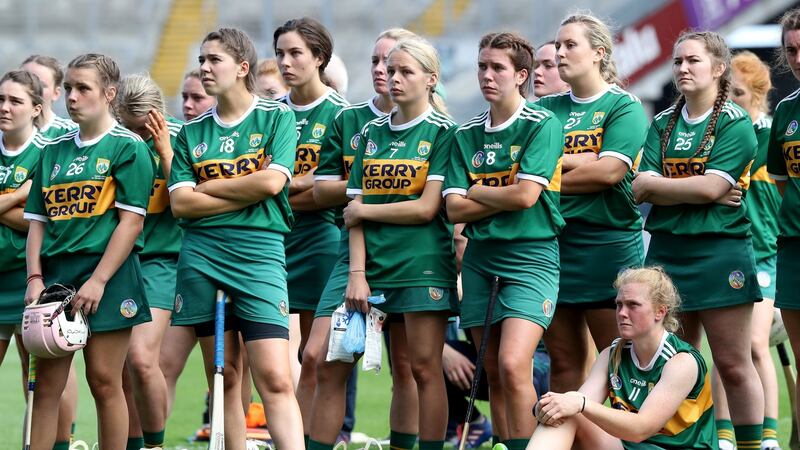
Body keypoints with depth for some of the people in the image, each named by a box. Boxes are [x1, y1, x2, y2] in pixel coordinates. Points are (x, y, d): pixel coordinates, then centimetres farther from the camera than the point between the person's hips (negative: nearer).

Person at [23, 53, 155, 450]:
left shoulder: (128, 147, -2)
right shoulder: (54, 150, 16)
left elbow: (131, 221, -8)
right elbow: (37, 220, 15)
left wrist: (98, 281, -15)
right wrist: (35, 278, 2)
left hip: (107, 272, -5)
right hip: (55, 272, 5)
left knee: (104, 380, -4)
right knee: (46, 383, 1)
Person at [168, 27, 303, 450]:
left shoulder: (276, 117, 4)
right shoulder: (192, 132, 12)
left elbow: (271, 181, -10)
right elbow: (180, 203, 2)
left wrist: (207, 187, 0)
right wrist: (246, 193, -5)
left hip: (260, 252, -4)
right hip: (201, 254, 4)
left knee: (274, 378, -14)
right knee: (224, 379, 6)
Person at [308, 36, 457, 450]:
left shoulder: (443, 133, -2)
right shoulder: (371, 133, 13)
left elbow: (427, 208, -10)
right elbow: (355, 210, 7)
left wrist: (364, 210, -2)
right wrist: (356, 273, -4)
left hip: (421, 263, -5)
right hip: (369, 262, 5)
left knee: (424, 368, -4)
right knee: (329, 368, 0)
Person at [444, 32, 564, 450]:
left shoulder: (543, 125, -6)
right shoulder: (466, 134, 9)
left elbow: (526, 195, -15)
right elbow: (455, 209, 3)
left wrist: (478, 191, -1)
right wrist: (503, 198, -8)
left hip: (531, 256, -6)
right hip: (480, 257, 6)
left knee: (512, 365, -20)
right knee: (493, 373, 7)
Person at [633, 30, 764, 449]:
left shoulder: (735, 123, -4)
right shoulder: (663, 124, 11)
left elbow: (713, 186, -15)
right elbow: (642, 187, -1)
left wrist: (654, 185, -5)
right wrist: (699, 191, -13)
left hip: (720, 252, -5)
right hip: (667, 251, 5)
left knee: (733, 364, -2)